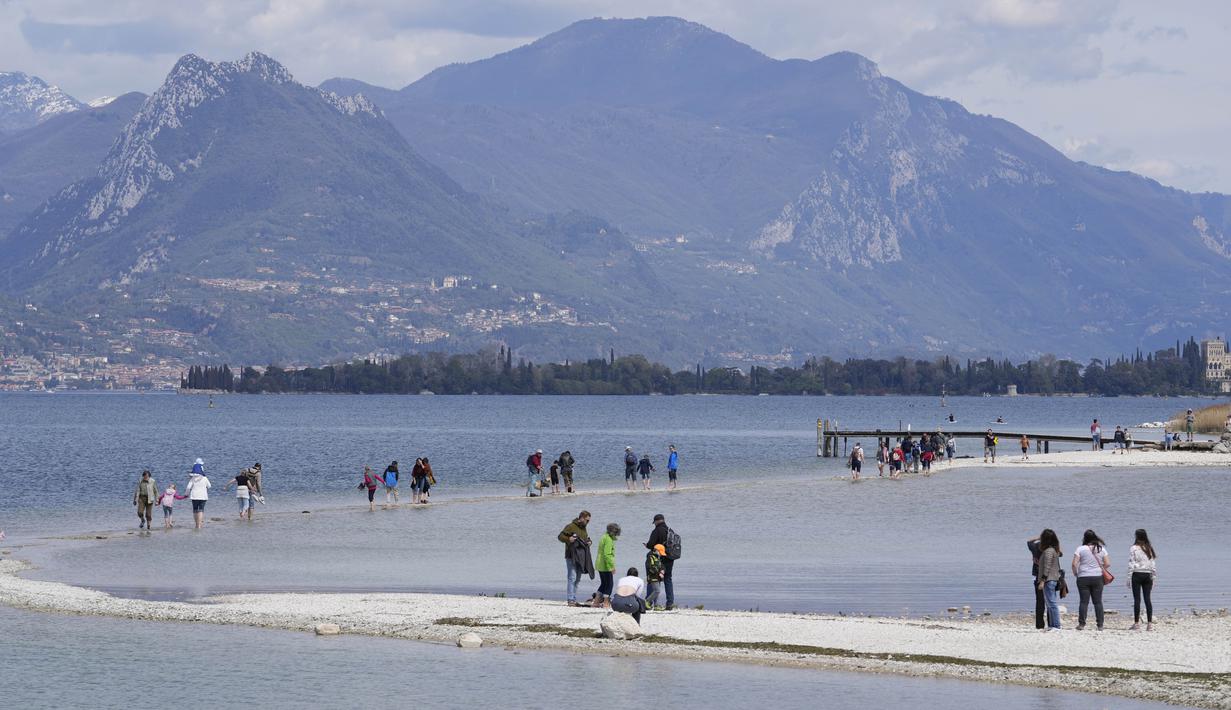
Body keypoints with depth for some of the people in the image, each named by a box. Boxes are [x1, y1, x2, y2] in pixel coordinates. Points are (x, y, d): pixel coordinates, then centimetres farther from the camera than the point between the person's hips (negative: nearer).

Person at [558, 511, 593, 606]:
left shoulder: (583, 528, 17)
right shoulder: (571, 527, -7)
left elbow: (586, 539, 30)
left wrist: (588, 542, 8)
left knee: (577, 579, 11)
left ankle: (574, 600, 16)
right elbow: (560, 536, -8)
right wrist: (568, 539, -25)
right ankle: (570, 600, -15)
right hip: (571, 556, -8)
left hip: (581, 557, 8)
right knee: (572, 577, -13)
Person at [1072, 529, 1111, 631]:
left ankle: (1081, 624, 1)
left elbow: (1074, 564, -11)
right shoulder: (1101, 549, 2)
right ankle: (1100, 625, 5)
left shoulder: (1080, 549, -6)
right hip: (1097, 577, 2)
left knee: (1084, 601, 2)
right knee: (1098, 602, 6)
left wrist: (1075, 573, 7)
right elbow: (1108, 564, 0)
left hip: (1083, 578, -2)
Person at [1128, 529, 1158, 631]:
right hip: (1147, 575, 4)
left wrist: (1129, 578, -3)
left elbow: (1131, 564, -7)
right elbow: (1152, 564, 9)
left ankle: (1136, 623, -2)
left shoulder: (1134, 548, -6)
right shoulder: (1149, 548, 7)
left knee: (1137, 599, -2)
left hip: (1137, 575, -4)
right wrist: (1153, 576, 15)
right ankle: (1150, 623, 0)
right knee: (1147, 599, 4)